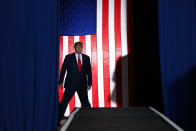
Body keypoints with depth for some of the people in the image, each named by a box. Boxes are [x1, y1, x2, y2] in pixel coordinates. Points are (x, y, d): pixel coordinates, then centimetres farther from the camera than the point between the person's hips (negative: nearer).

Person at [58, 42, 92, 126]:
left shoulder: (86, 58, 8)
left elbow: (89, 71, 10)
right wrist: (61, 82, -5)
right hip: (70, 84, -2)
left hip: (82, 85, 3)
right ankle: (57, 120, 8)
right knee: (64, 102, -2)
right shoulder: (68, 57, 0)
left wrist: (89, 83, 7)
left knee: (86, 103, 8)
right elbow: (63, 70, -1)